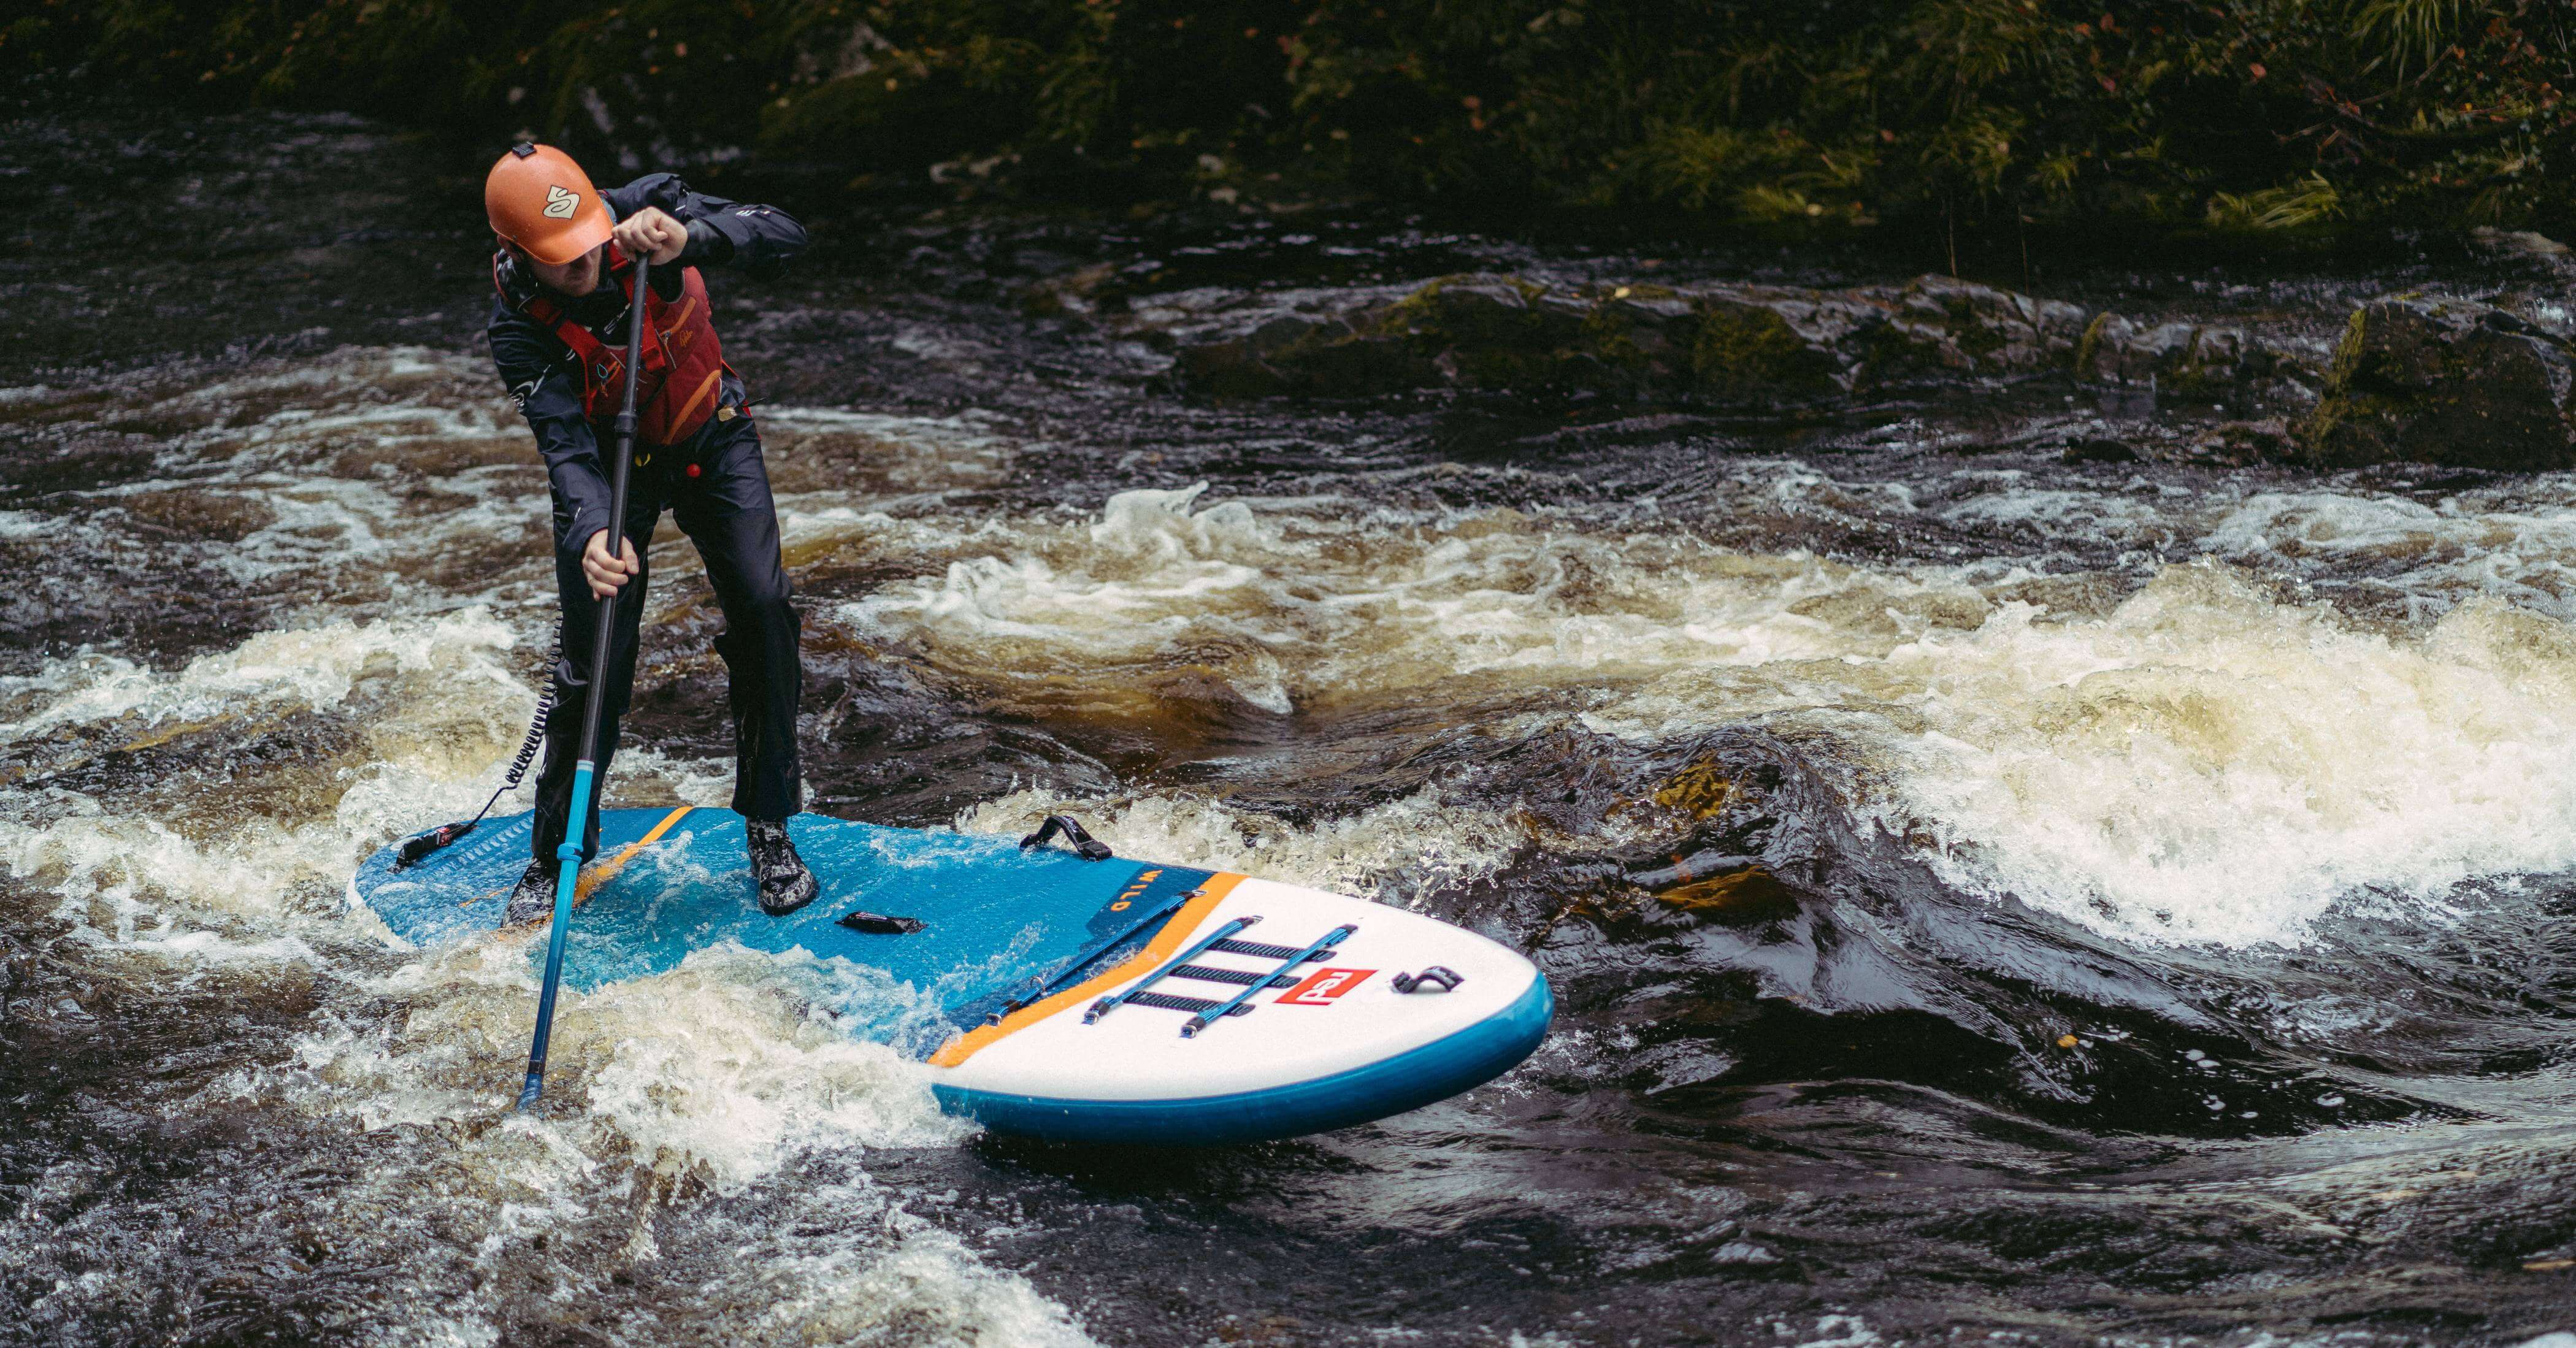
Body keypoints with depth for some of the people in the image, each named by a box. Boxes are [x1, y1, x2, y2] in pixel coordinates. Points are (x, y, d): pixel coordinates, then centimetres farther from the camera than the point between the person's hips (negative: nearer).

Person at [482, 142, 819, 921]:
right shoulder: (519, 327, -25)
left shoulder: (644, 210, -23)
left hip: (711, 439, 1)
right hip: (610, 469, -1)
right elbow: (565, 443, -34)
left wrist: (688, 242, -49)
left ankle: (769, 829, 0)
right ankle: (558, 853, 15)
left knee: (763, 608, -15)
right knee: (595, 662, -7)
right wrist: (592, 533, -54)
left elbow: (783, 236, -30)